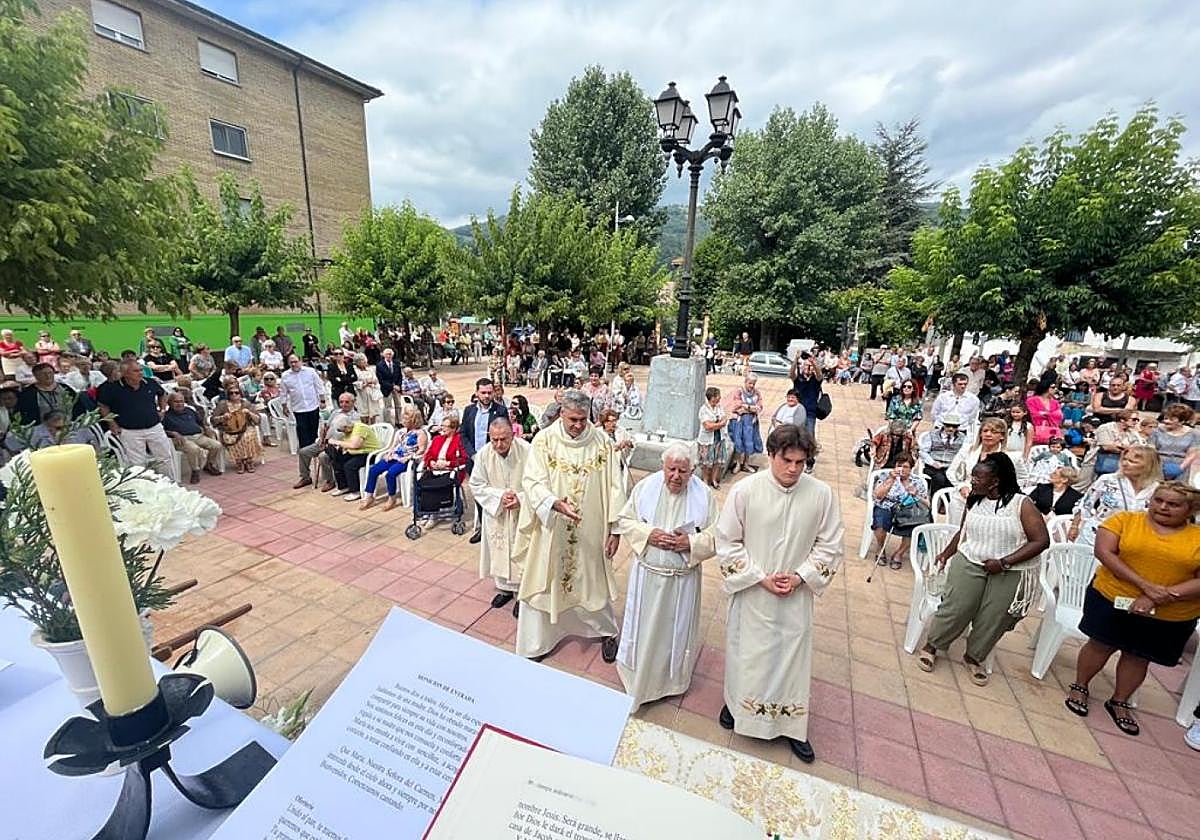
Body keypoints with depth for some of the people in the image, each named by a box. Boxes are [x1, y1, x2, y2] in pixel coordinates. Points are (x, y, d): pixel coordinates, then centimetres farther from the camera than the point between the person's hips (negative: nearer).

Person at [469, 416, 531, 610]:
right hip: (495, 512, 3)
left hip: (522, 512, -3)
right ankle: (504, 588, 37)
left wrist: (520, 498, -25)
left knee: (521, 552, 6)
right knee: (498, 550, 16)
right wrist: (499, 496, -17)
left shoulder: (527, 451, -23)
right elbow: (476, 485, -4)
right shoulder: (483, 454, -14)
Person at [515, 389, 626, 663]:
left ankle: (606, 631, 43)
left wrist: (615, 528, -4)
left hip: (591, 531, 1)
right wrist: (555, 503, -31)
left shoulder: (602, 441, -7)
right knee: (546, 581, 11)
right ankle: (537, 641, 34)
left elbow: (614, 487, -4)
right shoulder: (544, 440, -9)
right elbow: (533, 482, -13)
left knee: (594, 579, 18)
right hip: (552, 530, -1)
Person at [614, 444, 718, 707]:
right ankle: (637, 678, 43)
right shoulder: (645, 486, -8)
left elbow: (716, 536, -5)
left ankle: (672, 679, 45)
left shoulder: (704, 495, -11)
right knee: (642, 627, 17)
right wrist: (647, 535, -18)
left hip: (682, 578, -1)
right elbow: (624, 520, -2)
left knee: (676, 630, 18)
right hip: (646, 573, 1)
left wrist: (690, 543, -21)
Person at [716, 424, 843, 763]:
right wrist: (761, 577, -14)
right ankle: (735, 702, 46)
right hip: (752, 592, -1)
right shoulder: (745, 490, -19)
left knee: (794, 656, 16)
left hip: (797, 595, 2)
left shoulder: (821, 494, -14)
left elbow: (830, 545, -2)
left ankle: (792, 726, 40)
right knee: (746, 652, 17)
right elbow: (727, 542, -10)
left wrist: (799, 576, -12)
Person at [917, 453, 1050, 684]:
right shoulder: (974, 501, 1)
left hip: (1010, 574, -2)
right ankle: (931, 646, 20)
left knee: (992, 620, 9)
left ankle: (974, 658, 32)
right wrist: (946, 554, 16)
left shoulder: (1021, 504, -12)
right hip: (969, 563, 2)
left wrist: (1003, 562, -19)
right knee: (954, 609, 0)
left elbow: (1041, 541, -14)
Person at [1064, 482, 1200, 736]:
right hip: (1112, 600, -1)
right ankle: (1079, 687, 30)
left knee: (1138, 656, 15)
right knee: (1101, 645, 10)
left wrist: (1157, 599, -20)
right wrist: (1145, 585, -22)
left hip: (1171, 617, 2)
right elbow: (1104, 551, -15)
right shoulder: (1125, 520, -6)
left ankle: (1119, 702, 35)